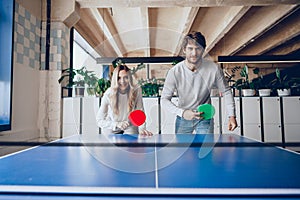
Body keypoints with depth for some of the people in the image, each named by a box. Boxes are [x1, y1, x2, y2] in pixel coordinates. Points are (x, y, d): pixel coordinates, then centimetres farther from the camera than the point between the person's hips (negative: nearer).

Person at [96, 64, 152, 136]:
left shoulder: (136, 90, -18)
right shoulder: (108, 94, -20)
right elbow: (99, 120, -15)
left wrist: (142, 129, -27)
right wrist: (117, 124, -28)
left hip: (130, 128, 0)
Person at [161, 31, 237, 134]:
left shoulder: (214, 69, -17)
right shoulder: (175, 72, -20)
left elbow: (226, 91, -2)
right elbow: (164, 99, -17)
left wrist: (231, 116, -6)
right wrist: (182, 112, -32)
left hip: (205, 118, 0)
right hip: (183, 119, 1)